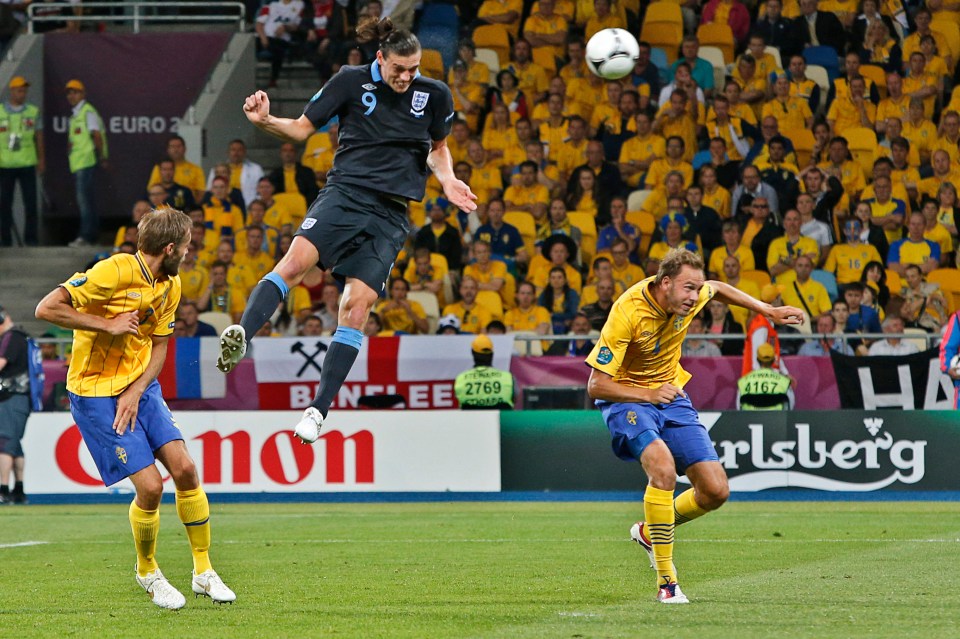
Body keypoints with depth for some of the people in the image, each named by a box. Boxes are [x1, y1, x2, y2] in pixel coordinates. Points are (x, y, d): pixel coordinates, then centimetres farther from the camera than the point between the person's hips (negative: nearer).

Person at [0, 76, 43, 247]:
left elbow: (39, 137, 11)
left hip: (27, 164, 1)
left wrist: (42, 160, 7)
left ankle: (31, 237, 2)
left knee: (30, 202, -3)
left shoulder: (33, 112, 7)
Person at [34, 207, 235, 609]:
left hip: (141, 387, 7)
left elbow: (158, 346, 10)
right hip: (95, 393, -7)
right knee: (150, 485, -13)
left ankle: (204, 572, 8)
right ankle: (147, 572, 13)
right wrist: (107, 324, -24)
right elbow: (47, 309, -23)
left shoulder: (170, 285, 3)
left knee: (184, 468, -7)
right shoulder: (114, 271, -21)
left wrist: (137, 391, -7)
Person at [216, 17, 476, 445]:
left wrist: (448, 180, 4)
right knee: (296, 261, -30)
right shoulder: (351, 82, 1)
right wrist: (266, 121, -13)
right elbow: (302, 129, 6)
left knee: (357, 304, -10)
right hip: (344, 194, -2)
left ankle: (319, 409, -8)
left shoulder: (434, 95, 7)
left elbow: (438, 148, 24)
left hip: (390, 215, 2)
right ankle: (240, 337, -45)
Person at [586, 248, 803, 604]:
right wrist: (649, 394, -31)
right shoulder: (628, 313, -28)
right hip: (627, 398, -6)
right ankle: (666, 581, -24)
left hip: (671, 395, 6)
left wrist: (768, 311, 15)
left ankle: (650, 532, 26)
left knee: (716, 491, -4)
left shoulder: (692, 295, -12)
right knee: (663, 468, -34)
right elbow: (596, 386, -24)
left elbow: (718, 289, 17)